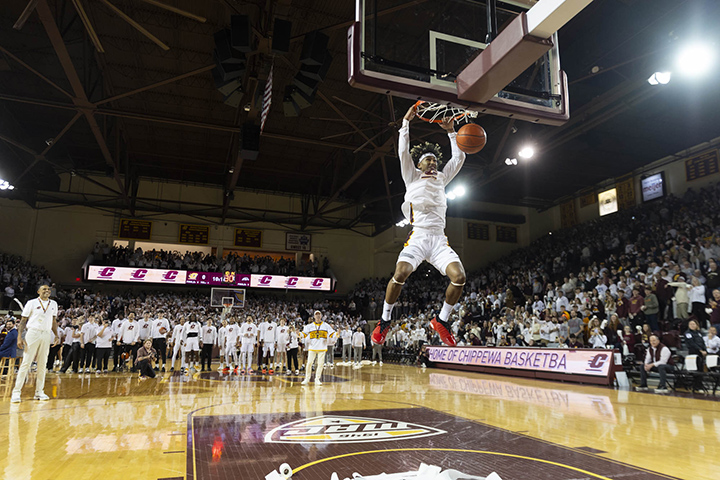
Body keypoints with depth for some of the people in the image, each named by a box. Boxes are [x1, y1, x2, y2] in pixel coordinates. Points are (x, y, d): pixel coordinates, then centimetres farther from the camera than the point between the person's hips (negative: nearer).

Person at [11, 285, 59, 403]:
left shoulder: (53, 304, 13)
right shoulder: (31, 303, 0)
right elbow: (23, 320, -1)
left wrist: (56, 335, 8)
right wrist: (19, 337, -10)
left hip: (46, 335, 4)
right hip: (33, 333, -4)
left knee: (42, 364, 5)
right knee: (26, 362, -6)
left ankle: (39, 391, 11)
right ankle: (16, 391, 0)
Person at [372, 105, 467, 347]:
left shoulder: (441, 178, 24)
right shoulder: (412, 176, 14)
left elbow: (459, 157, 23)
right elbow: (403, 152, 4)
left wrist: (451, 131, 21)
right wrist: (406, 121, 5)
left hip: (439, 239, 4)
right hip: (418, 236, -3)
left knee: (459, 277, -17)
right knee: (400, 274, -25)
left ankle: (441, 320, 5)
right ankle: (385, 320, -2)